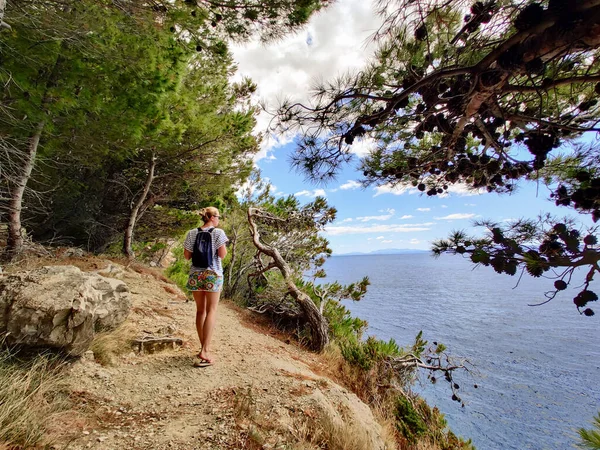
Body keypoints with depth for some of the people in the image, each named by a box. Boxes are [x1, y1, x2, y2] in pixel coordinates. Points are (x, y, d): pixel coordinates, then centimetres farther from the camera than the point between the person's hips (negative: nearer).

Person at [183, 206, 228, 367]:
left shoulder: (192, 233, 4)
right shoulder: (218, 232, -8)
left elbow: (187, 255, 5)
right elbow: (222, 254, -12)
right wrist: (224, 247, 8)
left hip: (195, 274, 4)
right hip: (213, 274, -4)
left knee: (200, 310, 14)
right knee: (211, 310, 2)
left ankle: (204, 347, 25)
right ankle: (205, 351, -1)